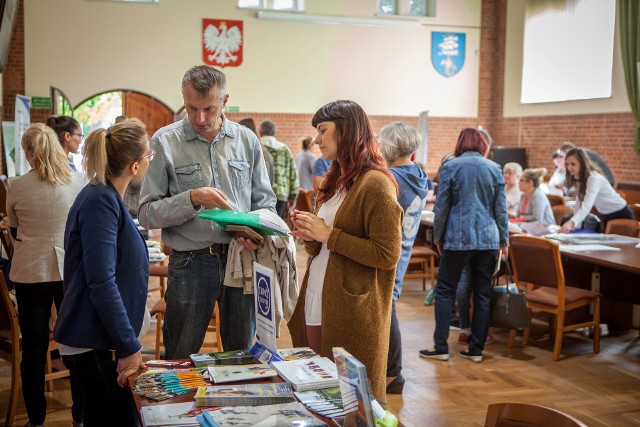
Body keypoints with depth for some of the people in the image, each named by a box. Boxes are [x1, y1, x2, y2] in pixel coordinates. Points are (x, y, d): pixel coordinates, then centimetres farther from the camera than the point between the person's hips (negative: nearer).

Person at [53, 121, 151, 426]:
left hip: (102, 341, 9)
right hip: (93, 344, -9)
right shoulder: (100, 201, -19)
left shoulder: (107, 197, 11)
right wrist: (129, 348, -23)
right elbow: (101, 282, -24)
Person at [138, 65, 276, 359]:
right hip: (190, 264, -2)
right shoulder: (165, 142, -3)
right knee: (180, 363, 8)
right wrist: (192, 199, -21)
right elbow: (146, 214, -7)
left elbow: (265, 202, 11)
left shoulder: (247, 141, 6)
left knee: (242, 356, 16)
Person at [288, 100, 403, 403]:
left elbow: (388, 255, -18)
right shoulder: (335, 181, 16)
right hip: (316, 304, 8)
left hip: (352, 311, -8)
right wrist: (311, 236, 0)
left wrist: (329, 235, -17)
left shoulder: (375, 184, -12)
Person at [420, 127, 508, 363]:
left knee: (445, 291, 6)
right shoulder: (494, 169, 5)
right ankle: (476, 349, 13)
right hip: (488, 239, 3)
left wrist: (438, 237, 9)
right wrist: (503, 241, 13)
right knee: (482, 294, 9)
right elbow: (501, 209, 5)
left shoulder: (450, 167, -3)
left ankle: (441, 347, 4)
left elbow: (441, 207, -1)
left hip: (458, 237, -3)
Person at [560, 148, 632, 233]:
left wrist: (571, 223, -60)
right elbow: (579, 204, -7)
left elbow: (587, 206, -45)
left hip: (621, 214, -8)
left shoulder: (594, 179, -30)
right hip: (606, 216, 8)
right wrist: (575, 226, -18)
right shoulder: (578, 178, -5)